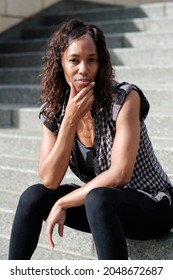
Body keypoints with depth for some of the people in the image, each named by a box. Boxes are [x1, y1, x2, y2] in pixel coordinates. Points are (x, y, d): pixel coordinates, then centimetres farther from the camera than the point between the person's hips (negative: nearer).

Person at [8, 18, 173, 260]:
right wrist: (70, 120, -23)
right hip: (100, 205, 5)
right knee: (33, 196, -13)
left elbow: (120, 174, -25)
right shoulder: (53, 111, -5)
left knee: (98, 199, -34)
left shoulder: (124, 98, -20)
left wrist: (62, 204, -19)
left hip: (152, 206, -5)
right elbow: (49, 180, -13)